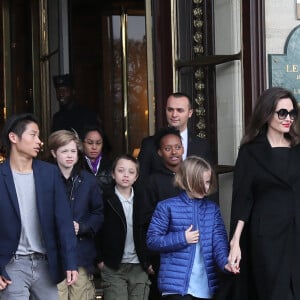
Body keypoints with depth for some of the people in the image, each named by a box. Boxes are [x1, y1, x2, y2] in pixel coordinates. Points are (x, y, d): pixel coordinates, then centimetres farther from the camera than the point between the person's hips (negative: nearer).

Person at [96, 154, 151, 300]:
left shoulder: (141, 200, 7)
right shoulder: (105, 200, -2)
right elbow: (96, 230, 0)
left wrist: (149, 261, 4)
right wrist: (100, 259, -4)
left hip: (139, 266, 3)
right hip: (113, 268, -3)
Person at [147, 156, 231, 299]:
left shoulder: (212, 208, 10)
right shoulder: (167, 207, -1)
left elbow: (219, 240, 1)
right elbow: (152, 240, -3)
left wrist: (224, 262, -18)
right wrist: (182, 238, -11)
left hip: (205, 285, 4)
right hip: (177, 284, -4)